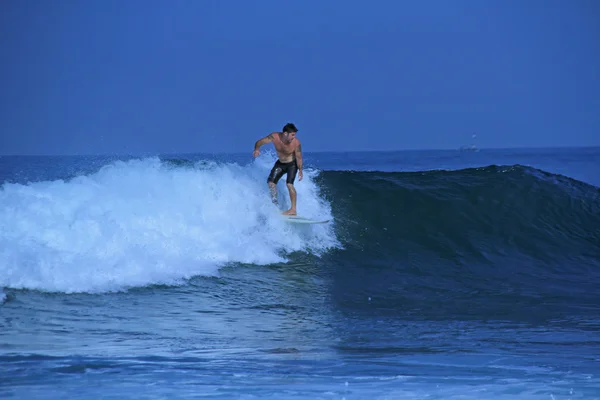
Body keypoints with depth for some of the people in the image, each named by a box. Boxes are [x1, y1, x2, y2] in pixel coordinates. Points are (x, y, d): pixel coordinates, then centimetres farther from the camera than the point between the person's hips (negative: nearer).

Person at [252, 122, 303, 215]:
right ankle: (275, 205, 11)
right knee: (271, 182, -4)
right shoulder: (274, 137, -26)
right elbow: (259, 142, -19)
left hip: (292, 164, -4)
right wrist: (257, 149, -41)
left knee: (289, 184, -20)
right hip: (280, 163, 4)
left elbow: (299, 157, -19)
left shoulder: (296, 143, -30)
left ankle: (293, 210, -17)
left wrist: (300, 170, -27)